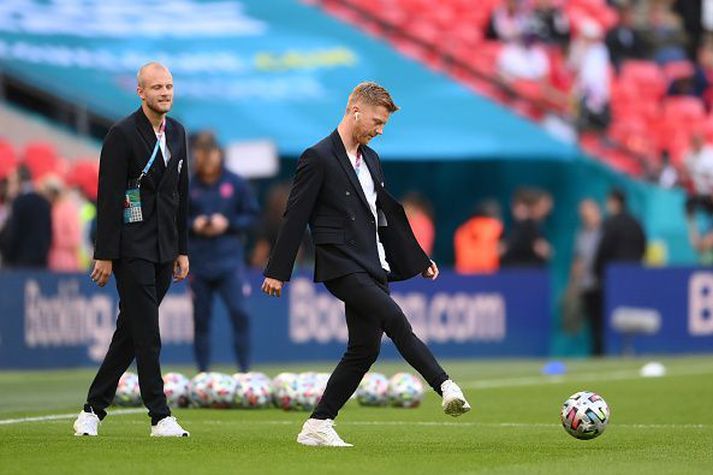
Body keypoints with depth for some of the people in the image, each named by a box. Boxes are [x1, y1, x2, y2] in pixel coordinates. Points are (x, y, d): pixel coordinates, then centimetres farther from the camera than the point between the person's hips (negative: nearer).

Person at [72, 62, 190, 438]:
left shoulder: (176, 132, 12)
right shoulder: (122, 134, -9)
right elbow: (108, 198, -11)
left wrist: (182, 250, 15)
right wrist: (105, 254, -14)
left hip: (164, 249, 7)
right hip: (132, 248, -7)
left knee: (130, 331, 9)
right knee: (146, 332, -7)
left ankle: (94, 409, 17)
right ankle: (160, 417, -5)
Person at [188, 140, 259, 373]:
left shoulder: (235, 183, 3)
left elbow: (251, 215, 7)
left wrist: (228, 224, -9)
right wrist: (193, 225, -9)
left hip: (230, 260, -1)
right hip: (198, 261, 1)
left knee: (239, 312, -10)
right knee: (201, 318, 4)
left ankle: (245, 369, -4)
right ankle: (202, 372, 11)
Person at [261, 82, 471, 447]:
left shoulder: (370, 159, 18)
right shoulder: (318, 158, -7)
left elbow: (389, 214, 26)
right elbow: (295, 217, -7)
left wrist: (419, 260, 27)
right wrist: (277, 272, -8)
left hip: (372, 269, 9)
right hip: (341, 267, -9)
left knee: (364, 349, 4)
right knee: (395, 321, -24)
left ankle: (317, 427, 9)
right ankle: (446, 388, -27)